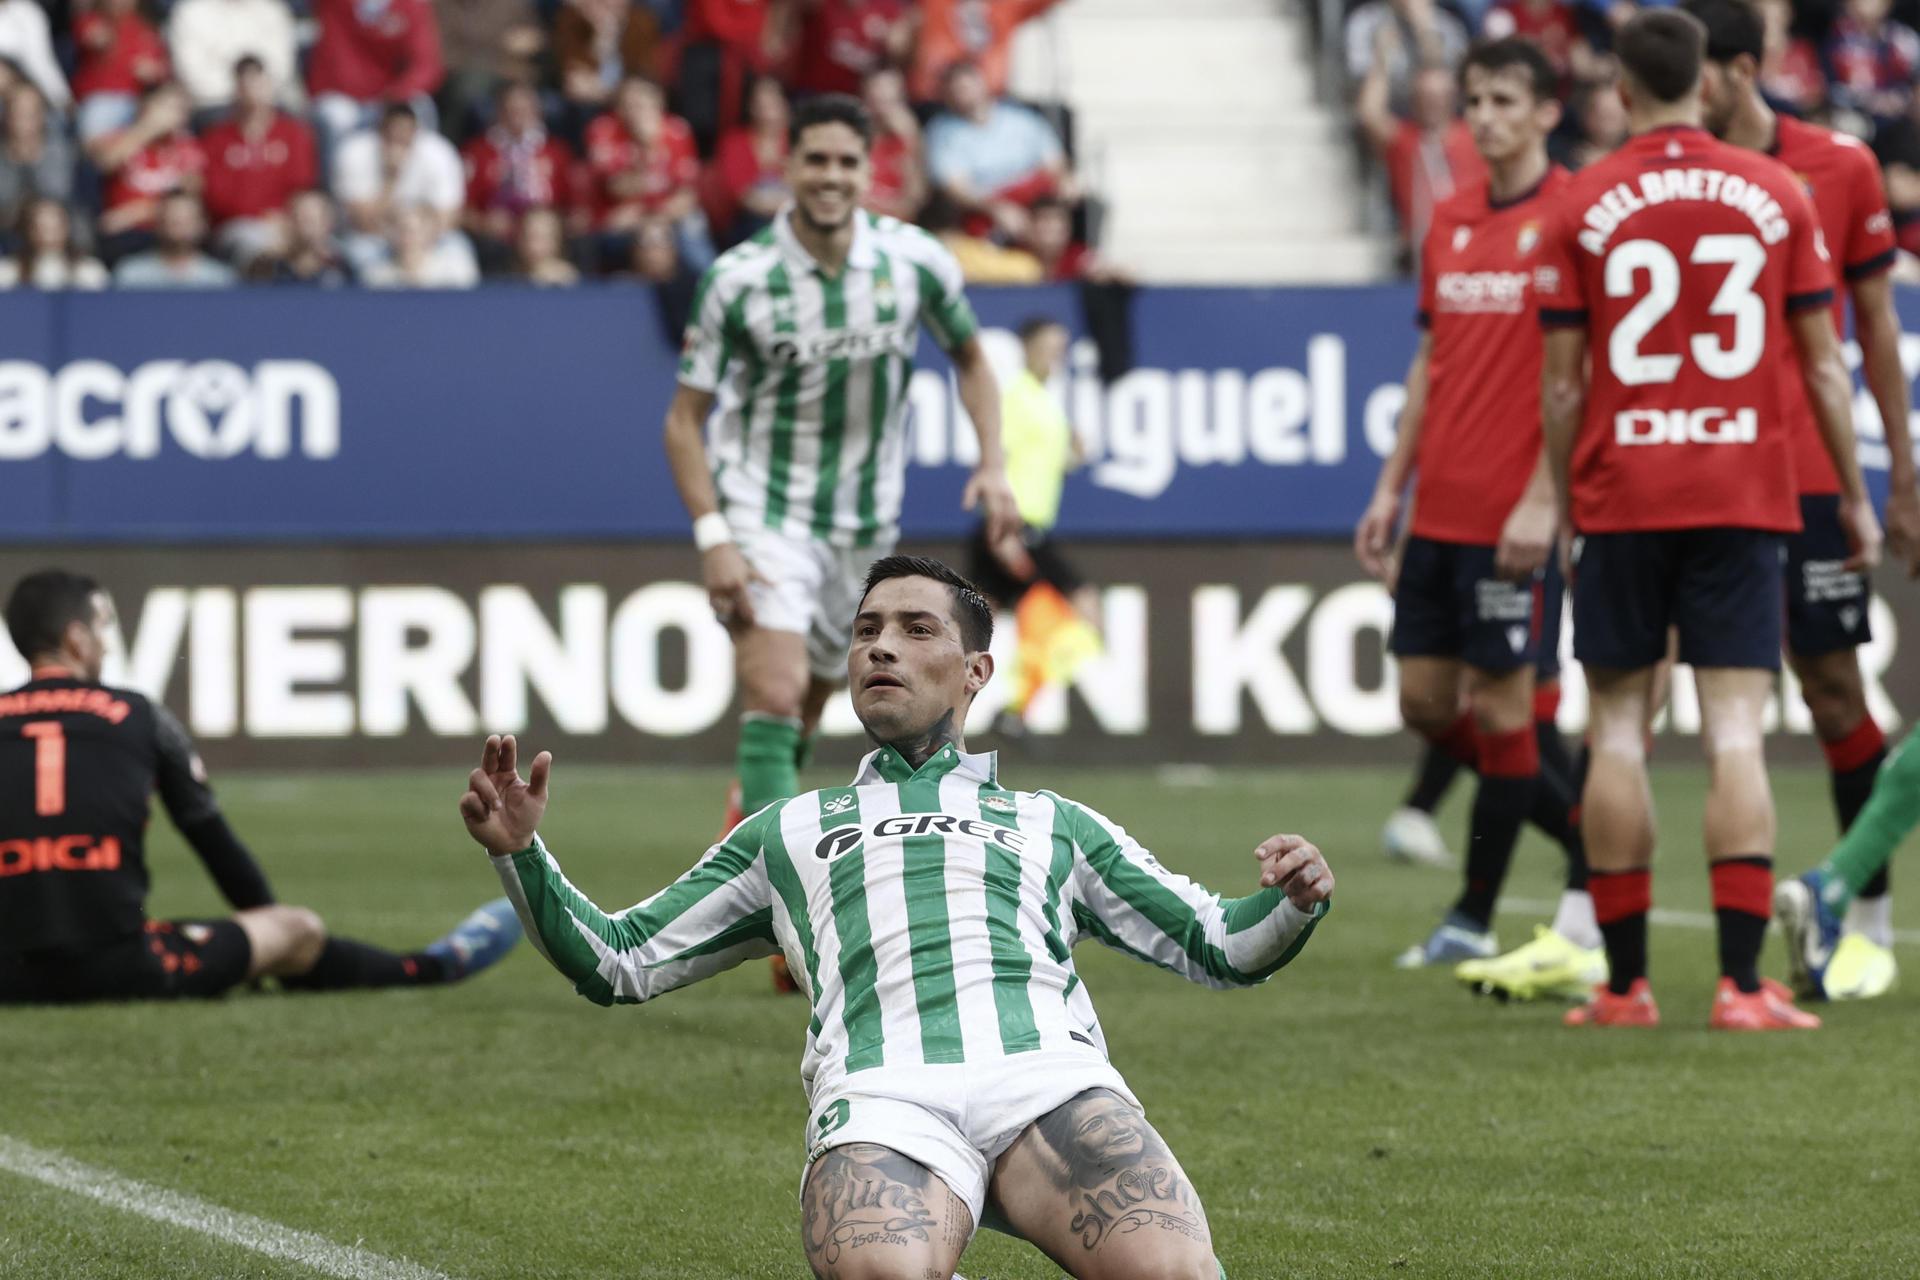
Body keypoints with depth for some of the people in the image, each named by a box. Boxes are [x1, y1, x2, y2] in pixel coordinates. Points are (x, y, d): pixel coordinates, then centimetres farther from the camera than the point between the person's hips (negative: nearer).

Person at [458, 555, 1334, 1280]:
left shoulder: (1051, 825, 34)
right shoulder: (786, 835, 35)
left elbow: (1216, 947, 30)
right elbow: (614, 963, 33)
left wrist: (1291, 906, 7)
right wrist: (520, 856, 15)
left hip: (1050, 1082, 0)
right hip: (882, 1098, 0)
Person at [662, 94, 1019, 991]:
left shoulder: (914, 262, -6)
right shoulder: (741, 279, -13)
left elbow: (969, 355, 13)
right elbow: (685, 419, -7)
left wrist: (993, 462, -2)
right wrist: (712, 536, -17)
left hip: (866, 528, 4)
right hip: (765, 514, -4)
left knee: (804, 717, 11)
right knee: (774, 699, -20)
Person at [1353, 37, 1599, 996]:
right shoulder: (1449, 223, 13)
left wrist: (1542, 501, -18)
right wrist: (1391, 488, 15)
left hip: (1514, 518, -8)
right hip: (1438, 512, 8)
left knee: (1499, 706, -2)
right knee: (1427, 705, 8)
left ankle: (1473, 924, 8)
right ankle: (1589, 838, 23)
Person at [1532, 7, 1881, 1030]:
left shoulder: (1580, 208, 0)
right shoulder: (1776, 195, 3)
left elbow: (1561, 382, 0)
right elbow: (1823, 362, 5)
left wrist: (1563, 505, 10)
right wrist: (1855, 498, 13)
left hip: (1620, 496, 0)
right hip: (1743, 498, 0)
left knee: (1617, 729, 7)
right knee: (1734, 732, -3)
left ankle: (1624, 982, 7)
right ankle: (1742, 984, -11)